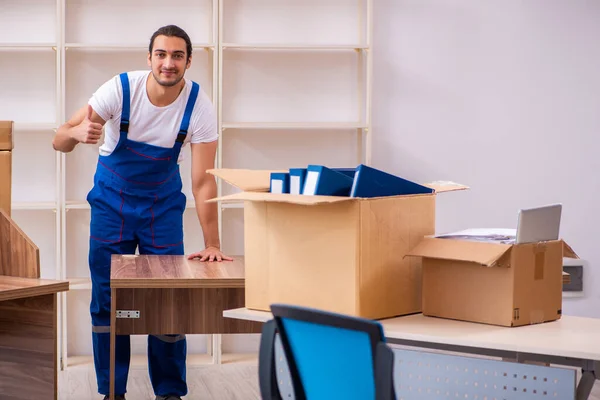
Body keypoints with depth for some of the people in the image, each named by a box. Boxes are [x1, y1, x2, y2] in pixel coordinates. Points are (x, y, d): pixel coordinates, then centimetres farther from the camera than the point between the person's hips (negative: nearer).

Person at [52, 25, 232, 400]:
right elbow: (60, 142, -22)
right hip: (112, 200, 0)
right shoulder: (120, 89, -23)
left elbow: (203, 180, -20)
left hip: (163, 203, 0)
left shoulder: (199, 104, -22)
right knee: (107, 301, 1)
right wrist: (78, 133, -46)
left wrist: (212, 245, -24)